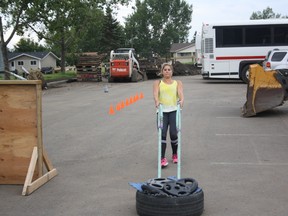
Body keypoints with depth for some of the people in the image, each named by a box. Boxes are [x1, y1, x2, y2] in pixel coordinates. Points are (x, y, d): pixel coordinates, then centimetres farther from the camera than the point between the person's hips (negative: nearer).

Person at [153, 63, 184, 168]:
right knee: (162, 134, -11)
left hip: (174, 110, 0)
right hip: (162, 111, 0)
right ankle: (162, 158, -6)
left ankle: (175, 155, 17)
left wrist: (181, 100, -28)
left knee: (173, 133, -9)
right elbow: (155, 93, -8)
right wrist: (157, 101, -30)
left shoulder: (178, 83, 14)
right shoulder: (157, 83, 12)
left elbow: (180, 93, -5)